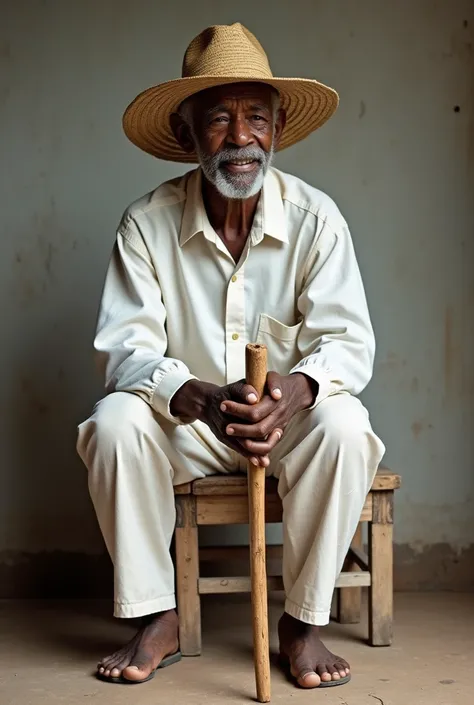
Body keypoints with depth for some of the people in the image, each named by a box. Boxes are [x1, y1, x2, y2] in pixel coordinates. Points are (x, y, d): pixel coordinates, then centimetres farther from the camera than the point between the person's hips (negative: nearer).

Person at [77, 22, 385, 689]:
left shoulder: (315, 217, -11)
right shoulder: (147, 223, -11)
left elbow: (348, 340, -15)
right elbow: (125, 347, -17)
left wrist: (295, 389, -39)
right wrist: (202, 400, -38)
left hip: (288, 416, 0)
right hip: (186, 420, 1)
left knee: (343, 425, -31)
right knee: (115, 423, -28)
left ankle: (303, 620, -14)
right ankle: (158, 620, -12)